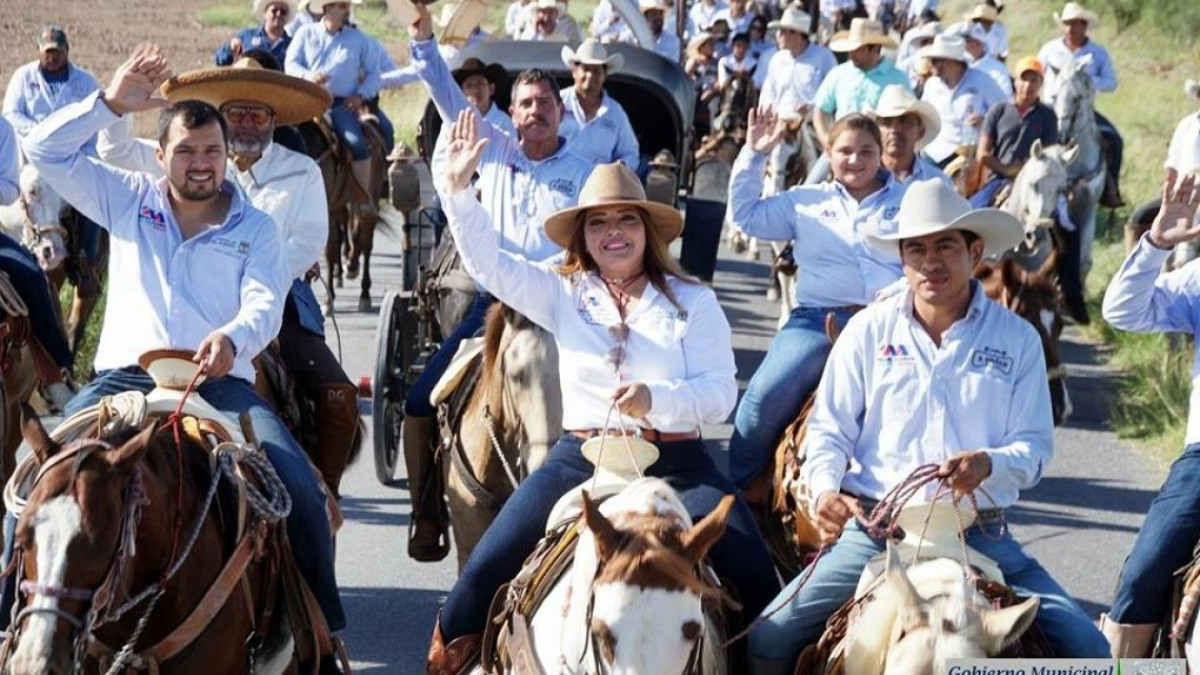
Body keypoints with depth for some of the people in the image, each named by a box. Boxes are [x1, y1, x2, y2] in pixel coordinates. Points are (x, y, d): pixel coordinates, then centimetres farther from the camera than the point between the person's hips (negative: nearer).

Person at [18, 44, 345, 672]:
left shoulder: (255, 228, 12)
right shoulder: (126, 201, 15)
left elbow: (265, 304, -4)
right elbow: (45, 151, 9)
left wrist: (232, 338, -28)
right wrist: (112, 102, 0)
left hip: (220, 380, -1)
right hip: (126, 374, 1)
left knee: (299, 488, -21)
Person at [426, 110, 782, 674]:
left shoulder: (692, 301, 5)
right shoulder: (563, 293, 10)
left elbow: (720, 392, -4)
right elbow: (488, 263, 0)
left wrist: (656, 398, -23)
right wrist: (458, 189, -13)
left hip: (675, 463, -1)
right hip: (581, 457, 1)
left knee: (753, 577, -17)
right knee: (488, 568, -8)